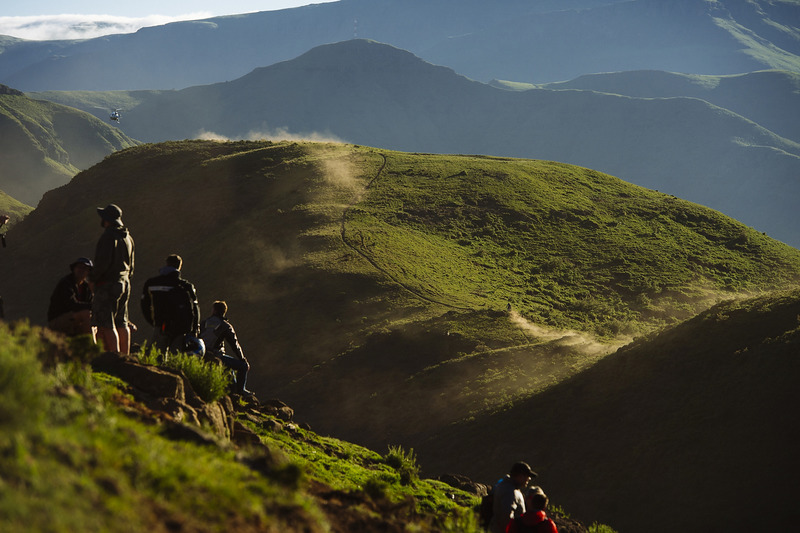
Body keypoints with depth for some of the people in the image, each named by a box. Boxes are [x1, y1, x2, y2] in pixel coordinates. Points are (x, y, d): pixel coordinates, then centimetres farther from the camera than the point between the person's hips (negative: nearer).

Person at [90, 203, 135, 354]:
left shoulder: (109, 236, -15)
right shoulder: (127, 237, 13)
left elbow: (103, 261, -21)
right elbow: (131, 264, 19)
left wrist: (92, 277, -8)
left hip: (108, 285, -9)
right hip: (124, 283, 9)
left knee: (106, 325, -10)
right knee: (121, 323, 14)